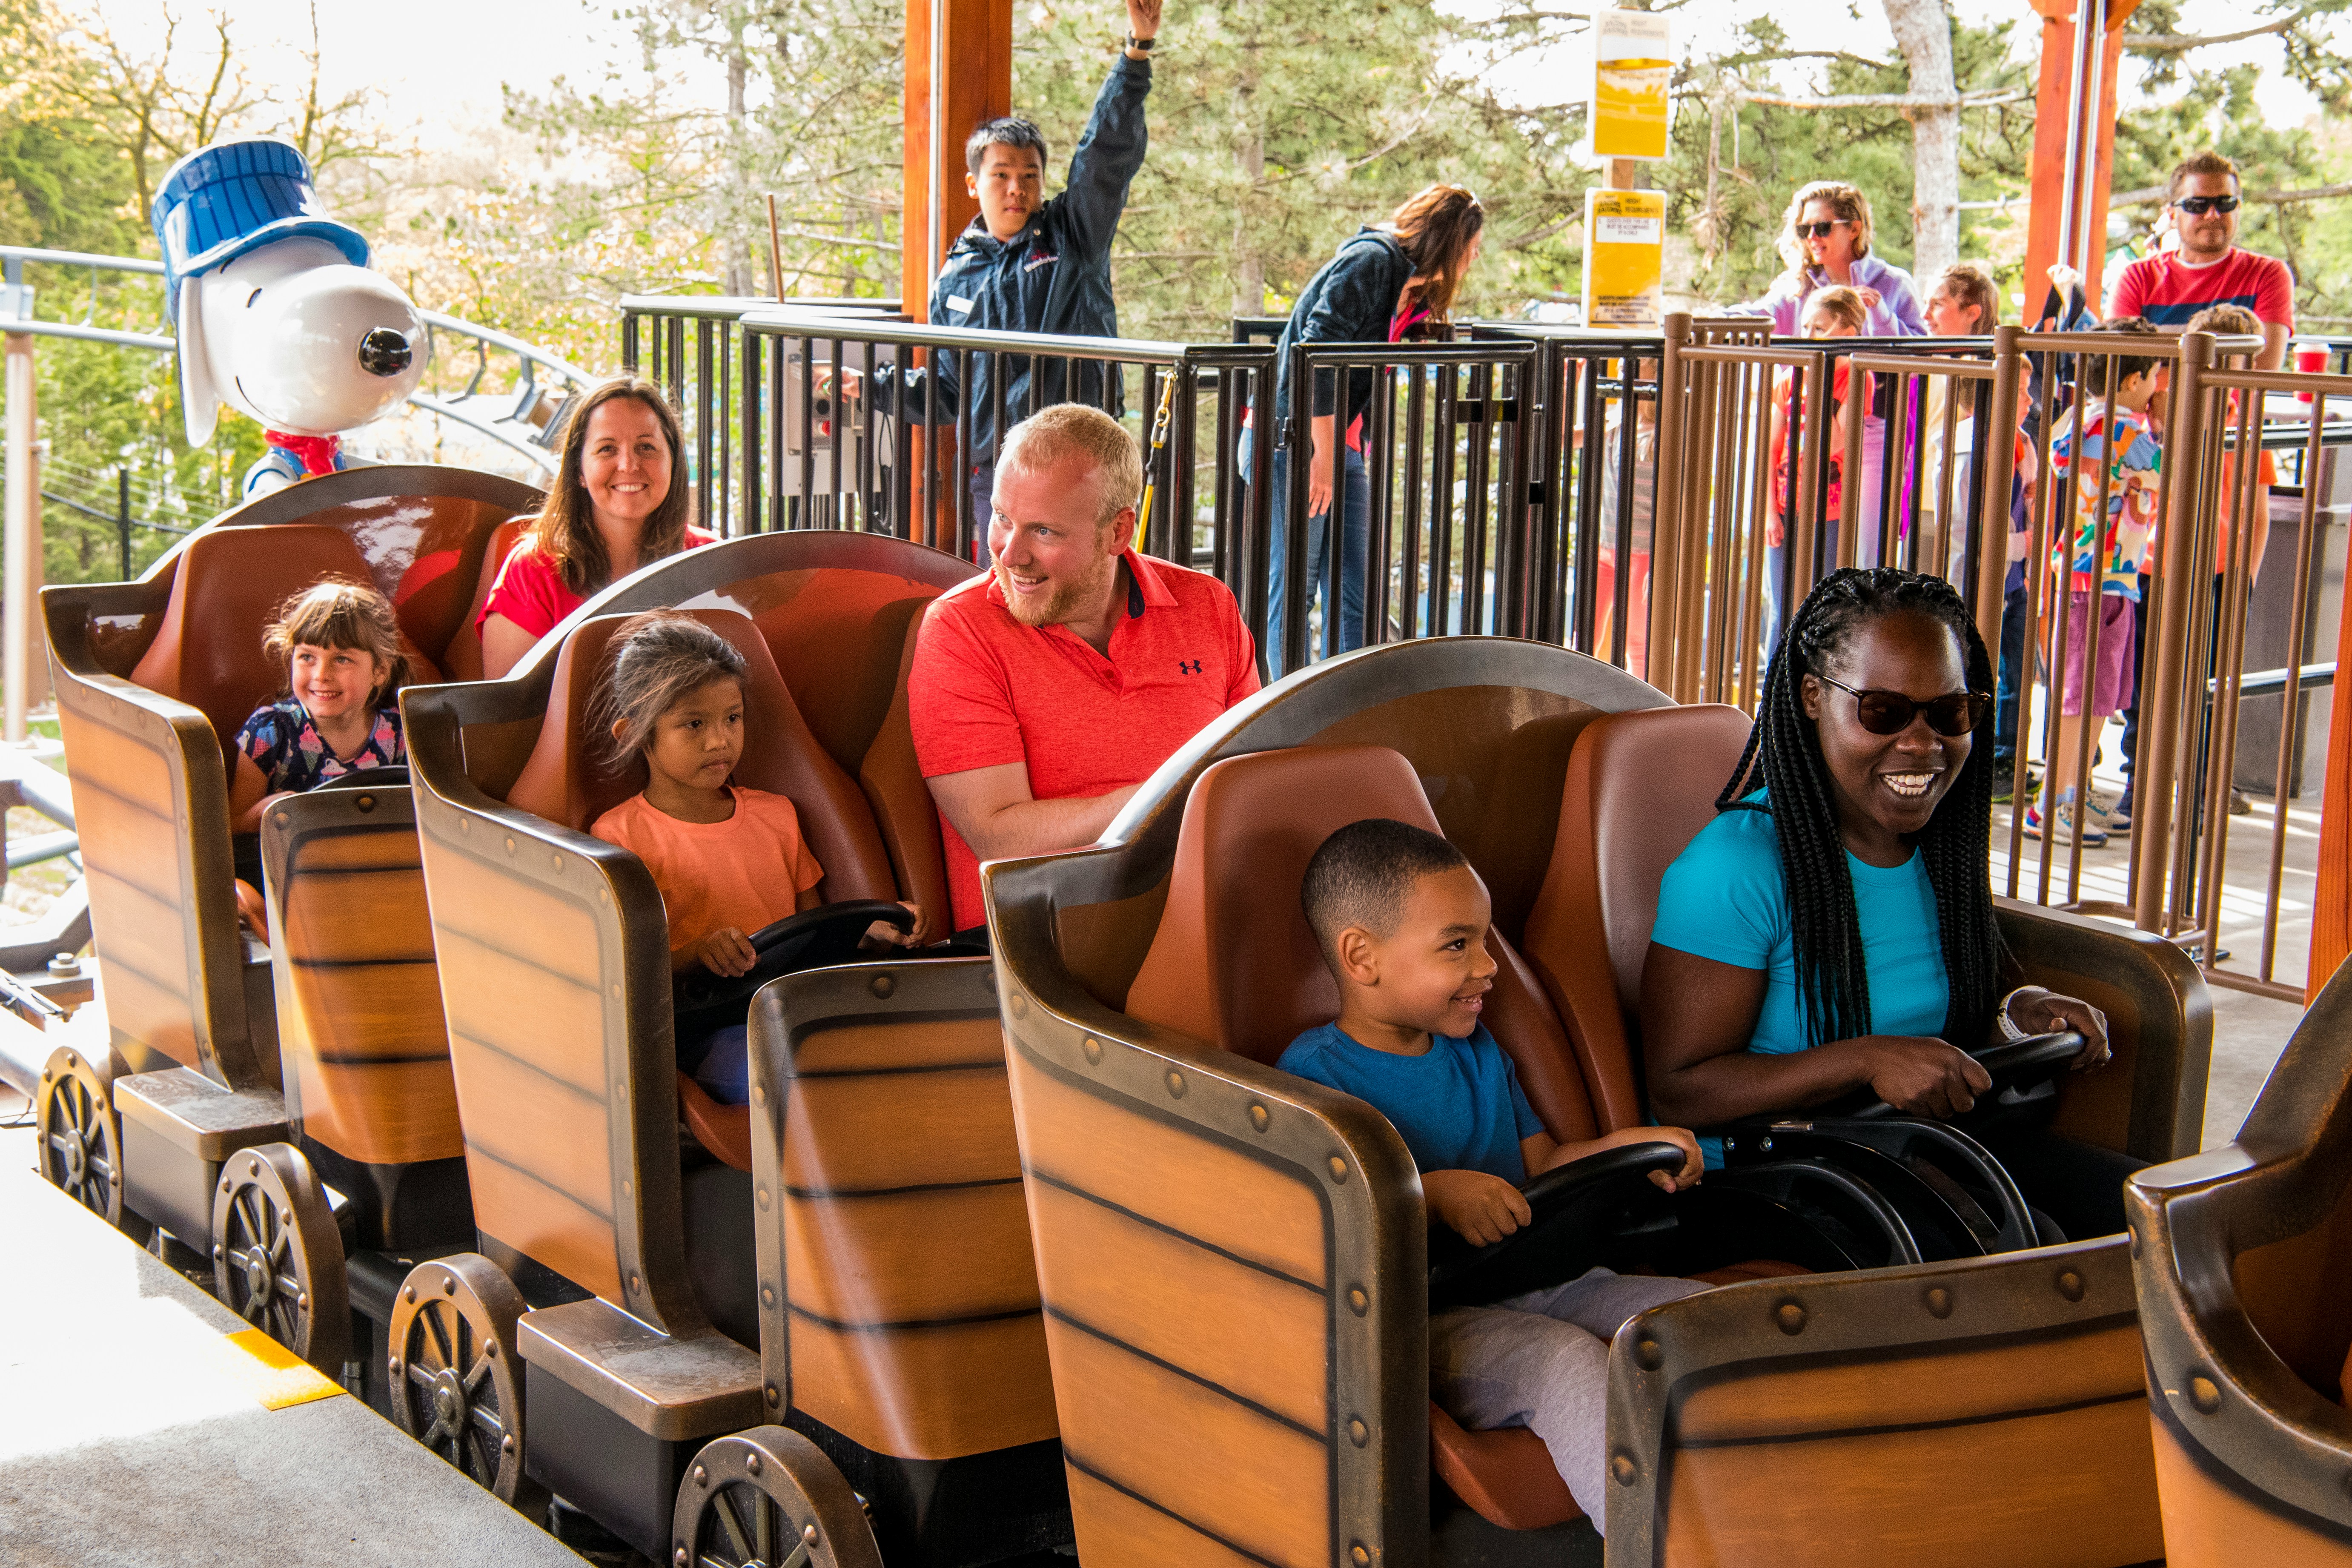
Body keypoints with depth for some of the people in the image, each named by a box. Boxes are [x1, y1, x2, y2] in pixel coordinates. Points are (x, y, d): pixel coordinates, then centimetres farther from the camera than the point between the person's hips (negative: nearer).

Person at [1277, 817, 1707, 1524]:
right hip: (1423, 1324, -8)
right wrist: (1434, 1195, -25)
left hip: (1534, 1285, 8)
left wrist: (1625, 1148, 7)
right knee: (1566, 1359, -36)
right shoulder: (1312, 1075, -5)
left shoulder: (1476, 1051, 21)